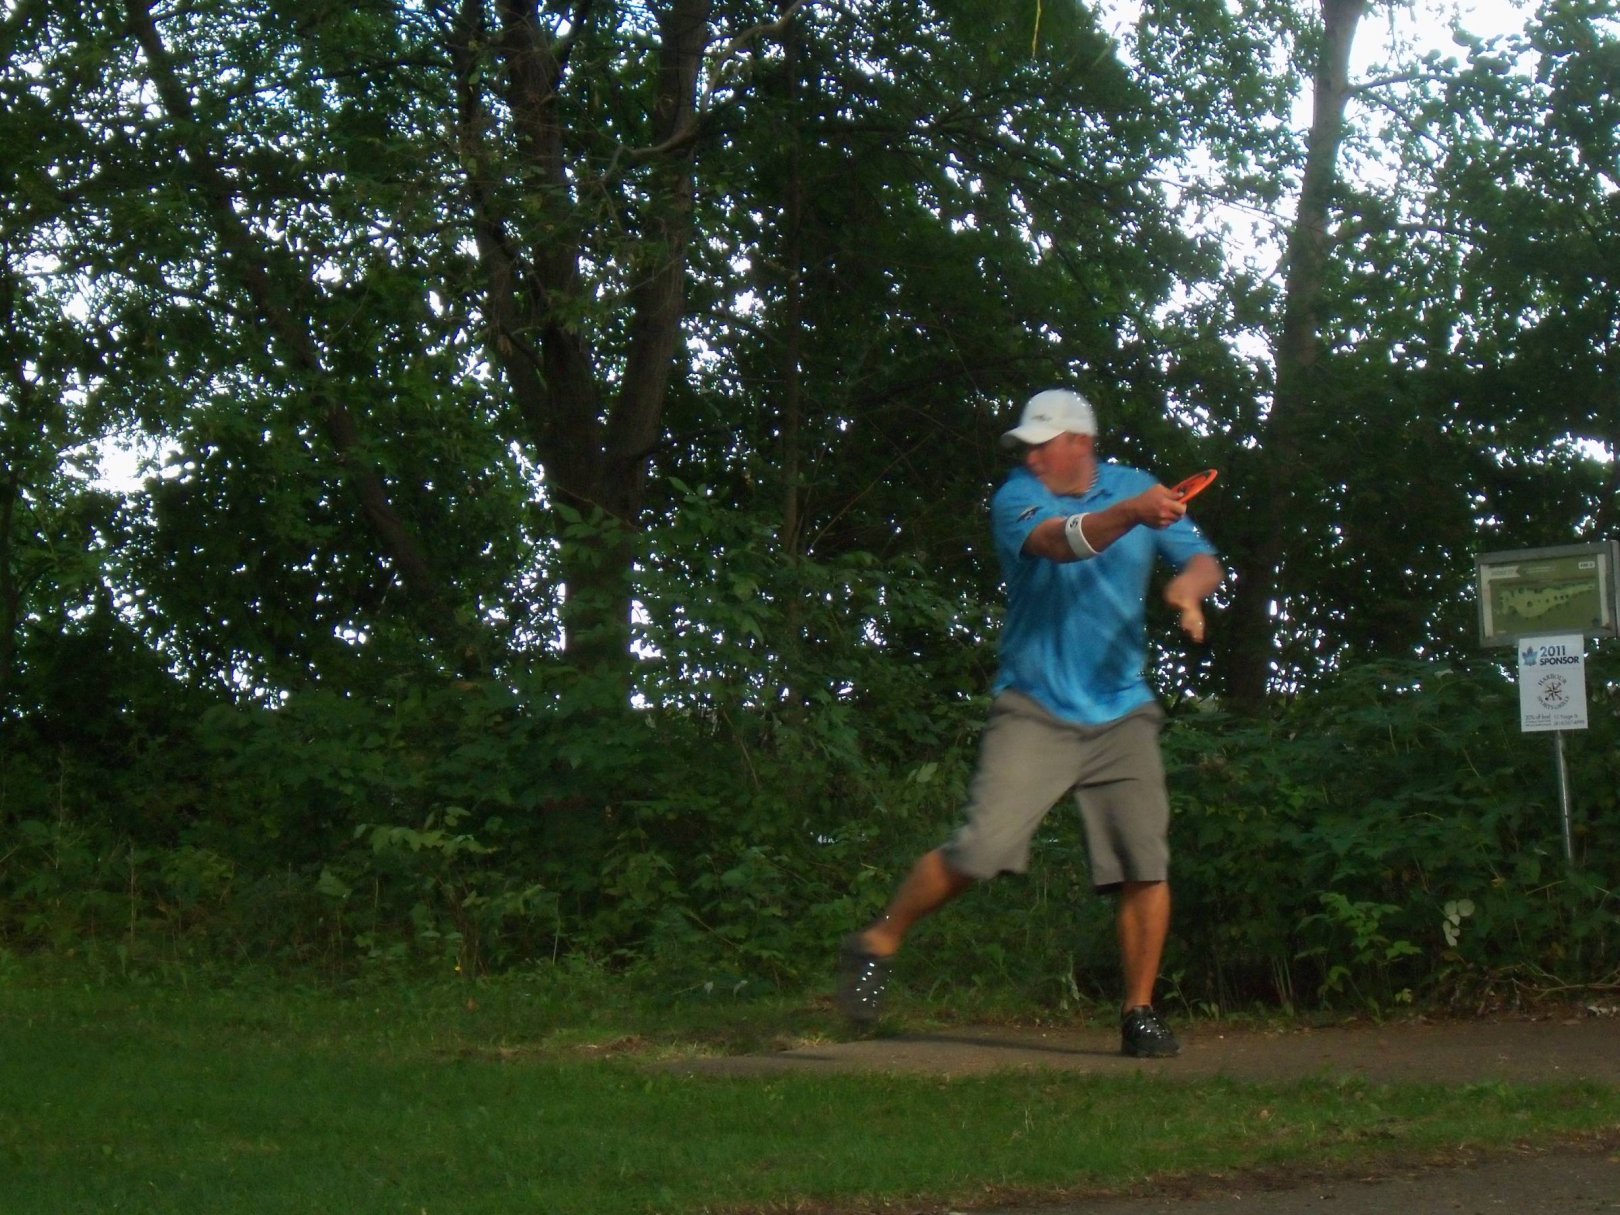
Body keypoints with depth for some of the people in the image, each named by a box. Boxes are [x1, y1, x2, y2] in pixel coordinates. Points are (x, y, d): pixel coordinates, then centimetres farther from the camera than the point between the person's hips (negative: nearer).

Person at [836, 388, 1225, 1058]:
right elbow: (1059, 542, -27)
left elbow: (1203, 560, 11)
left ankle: (1139, 1013, 7)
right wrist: (1129, 514, -44)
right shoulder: (1016, 498, -6)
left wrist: (1189, 585, -13)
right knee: (980, 847, -15)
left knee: (1146, 865, -6)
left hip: (1122, 714, 4)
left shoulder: (1138, 488, 8)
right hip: (1034, 711, -3)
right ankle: (876, 944, 5)